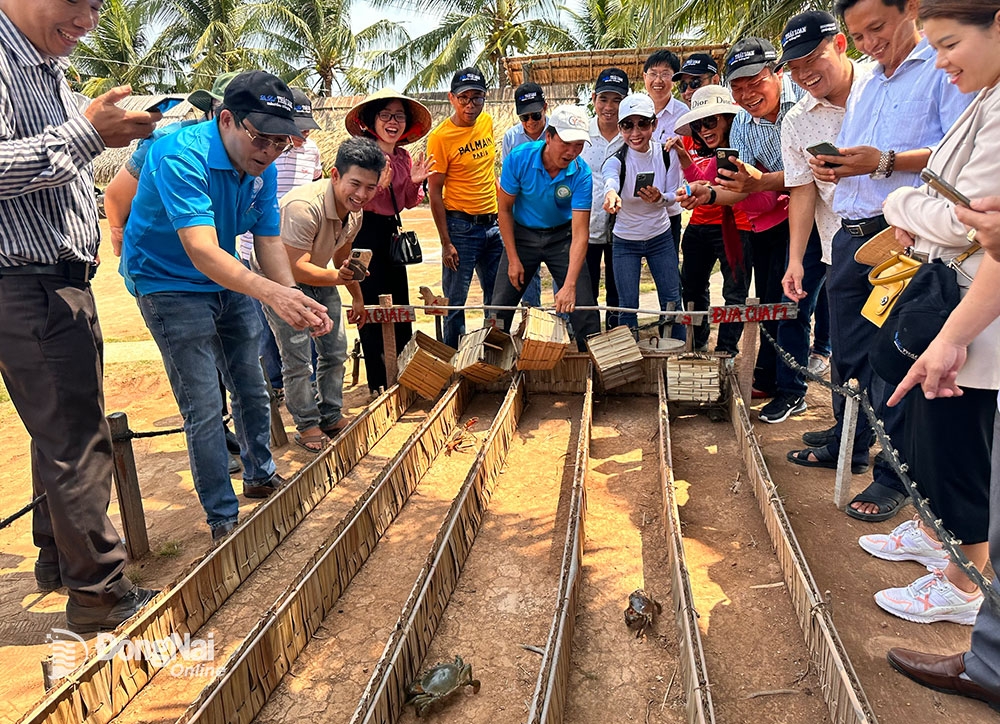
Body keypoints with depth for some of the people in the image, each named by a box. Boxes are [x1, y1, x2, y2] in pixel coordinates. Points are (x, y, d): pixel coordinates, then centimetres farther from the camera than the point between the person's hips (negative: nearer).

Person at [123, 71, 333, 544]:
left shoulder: (262, 168, -7)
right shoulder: (181, 156, -29)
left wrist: (295, 304, -25)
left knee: (251, 388, 16)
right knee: (204, 408, -8)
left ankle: (261, 476, 38)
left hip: (229, 282, 7)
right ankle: (223, 519, 8)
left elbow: (268, 242, -7)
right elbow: (202, 252, -39)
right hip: (172, 286, -7)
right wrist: (272, 293, -54)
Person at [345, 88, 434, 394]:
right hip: (365, 232, -7)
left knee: (400, 306, 11)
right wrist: (377, 182, -29)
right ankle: (379, 383, 13)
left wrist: (414, 183, -5)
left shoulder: (403, 156, 7)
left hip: (391, 231, 7)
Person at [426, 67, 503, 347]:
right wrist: (446, 243, -14)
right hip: (461, 226, -6)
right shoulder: (440, 137, -12)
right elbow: (435, 192, -11)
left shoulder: (487, 122, 6)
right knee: (455, 300, 2)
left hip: (493, 222, 6)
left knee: (498, 297, 13)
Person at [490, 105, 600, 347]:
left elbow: (580, 233, -25)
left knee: (584, 307, -9)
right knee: (500, 309, -1)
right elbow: (505, 209, -8)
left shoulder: (581, 175, -22)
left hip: (562, 236, 0)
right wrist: (513, 260, -9)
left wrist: (569, 285, -36)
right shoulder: (519, 157, -20)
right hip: (522, 235, 1)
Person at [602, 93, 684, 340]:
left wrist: (660, 199, -27)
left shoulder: (667, 154, -9)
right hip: (625, 242, -2)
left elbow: (673, 196, -2)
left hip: (661, 237, 2)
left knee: (672, 302, 5)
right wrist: (611, 194, -67)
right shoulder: (616, 160, -18)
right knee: (628, 308, 0)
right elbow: (610, 180, -42)